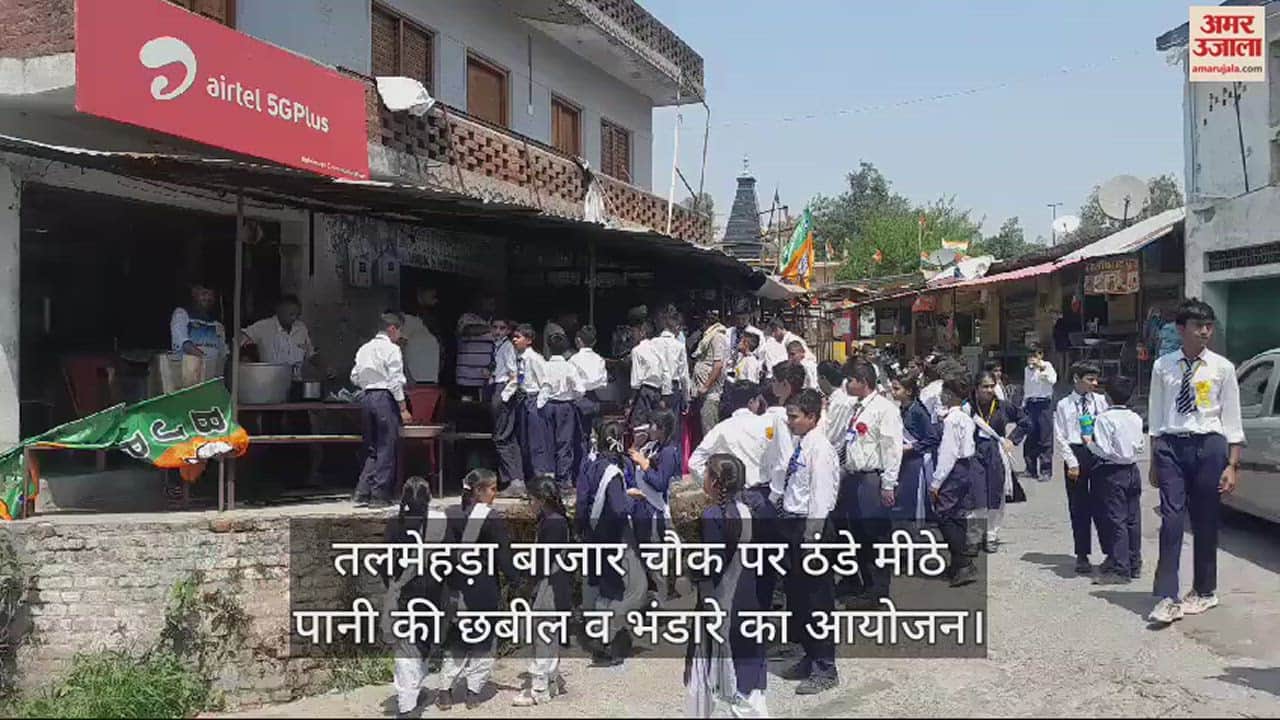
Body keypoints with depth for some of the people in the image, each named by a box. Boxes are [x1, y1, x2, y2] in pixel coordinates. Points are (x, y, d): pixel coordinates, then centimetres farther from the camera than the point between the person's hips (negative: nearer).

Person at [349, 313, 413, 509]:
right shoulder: (391, 349, -8)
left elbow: (355, 378, 13)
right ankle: (379, 496, 3)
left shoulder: (364, 349, 13)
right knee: (387, 449, 1)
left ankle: (361, 493, 9)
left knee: (372, 449, 14)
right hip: (385, 397, -7)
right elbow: (395, 381, -12)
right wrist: (403, 409, -10)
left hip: (366, 397, 7)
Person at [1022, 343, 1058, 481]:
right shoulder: (1028, 369, 15)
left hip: (1044, 404, -5)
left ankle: (1046, 470, -1)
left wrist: (1041, 368, -24)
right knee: (1030, 437, 8)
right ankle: (1031, 468, 19)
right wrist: (1024, 404, 18)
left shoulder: (1047, 366, -1)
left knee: (1045, 438, -5)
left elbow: (1053, 380, -21)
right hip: (1030, 404, 5)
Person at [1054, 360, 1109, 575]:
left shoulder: (1100, 401, 5)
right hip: (1075, 454, 0)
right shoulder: (1064, 405, 2)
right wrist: (1072, 462, -8)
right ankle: (1082, 556, 15)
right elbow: (1060, 437, -1)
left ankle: (1110, 553, 13)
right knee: (1078, 508, 6)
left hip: (1099, 453, 1)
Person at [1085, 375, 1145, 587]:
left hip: (1112, 472, -7)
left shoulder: (1105, 418, -15)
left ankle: (1120, 570, -6)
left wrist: (1089, 443, -4)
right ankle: (1134, 564, 21)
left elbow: (1104, 450, -20)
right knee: (1133, 519, 13)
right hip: (1133, 470, 7)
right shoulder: (1136, 418, 7)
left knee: (1116, 520, -6)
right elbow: (1141, 446, 15)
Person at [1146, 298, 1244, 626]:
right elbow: (1155, 417, 8)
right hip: (1171, 445, 0)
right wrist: (1154, 461, 8)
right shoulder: (1163, 367, 4)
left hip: (1209, 445, 0)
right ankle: (1167, 598, -6)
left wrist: (1231, 466, -2)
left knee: (1205, 523, 9)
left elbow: (1232, 420, 2)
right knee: (1171, 520, -7)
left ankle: (1204, 591, 25)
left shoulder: (1222, 368, 1)